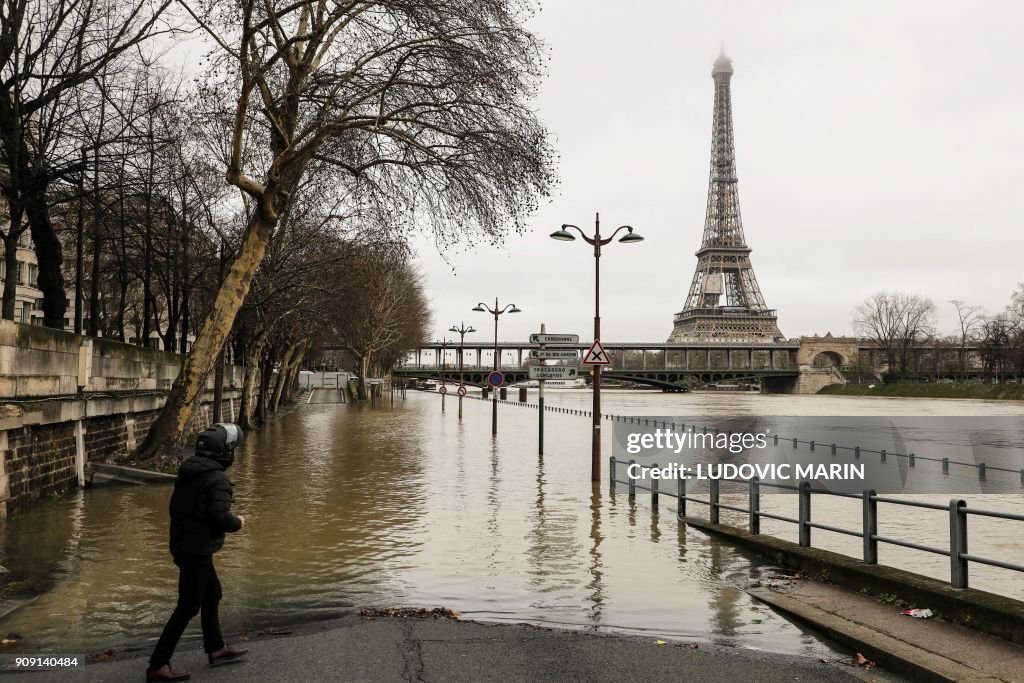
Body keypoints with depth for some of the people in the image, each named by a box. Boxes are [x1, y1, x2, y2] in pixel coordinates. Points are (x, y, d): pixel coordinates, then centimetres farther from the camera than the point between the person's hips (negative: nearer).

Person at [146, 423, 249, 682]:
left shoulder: (186, 472, 7)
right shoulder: (217, 479, -19)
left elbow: (176, 508, 13)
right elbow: (220, 518, -25)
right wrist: (237, 522, -4)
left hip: (181, 544, 9)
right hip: (198, 550, -9)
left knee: (212, 594, 22)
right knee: (188, 607, -1)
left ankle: (216, 649, 35)